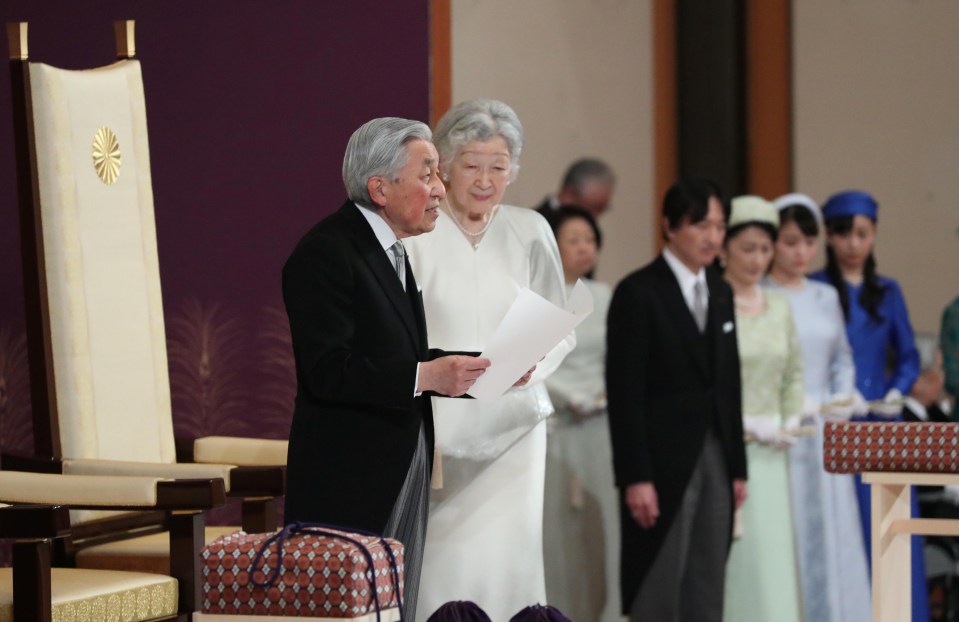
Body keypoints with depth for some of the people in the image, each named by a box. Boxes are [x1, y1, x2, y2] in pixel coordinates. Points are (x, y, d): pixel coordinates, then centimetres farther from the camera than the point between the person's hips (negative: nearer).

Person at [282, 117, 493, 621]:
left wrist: (478, 370, 7)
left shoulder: (388, 249, 16)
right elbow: (327, 371, -23)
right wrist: (425, 376, -26)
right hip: (349, 480, -9)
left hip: (403, 474, 9)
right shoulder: (326, 253, -15)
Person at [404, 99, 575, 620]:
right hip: (438, 428, -2)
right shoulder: (413, 232, -3)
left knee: (507, 561, -4)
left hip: (512, 424, 2)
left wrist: (528, 363, -10)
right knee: (442, 567, -6)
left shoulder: (530, 233, 7)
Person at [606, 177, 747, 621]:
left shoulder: (720, 293, 14)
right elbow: (625, 391, -11)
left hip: (715, 461, 7)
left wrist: (737, 467, 13)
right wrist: (635, 478, -16)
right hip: (663, 463, -7)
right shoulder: (638, 293, -8)